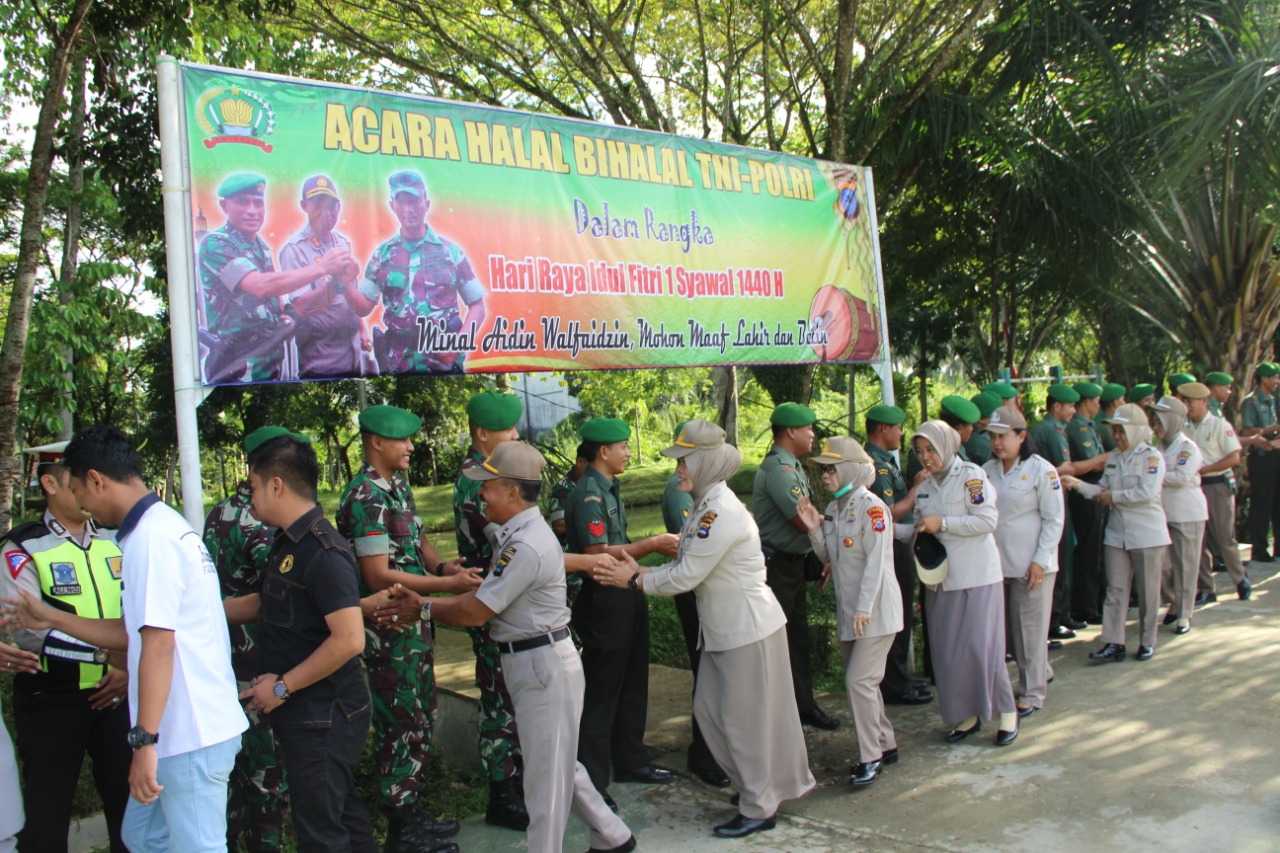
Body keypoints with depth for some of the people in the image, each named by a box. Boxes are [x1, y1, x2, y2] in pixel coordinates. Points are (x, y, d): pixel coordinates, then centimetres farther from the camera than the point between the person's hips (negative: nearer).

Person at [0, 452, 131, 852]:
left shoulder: (114, 540, 6)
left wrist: (131, 668, -12)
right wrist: (108, 650, -29)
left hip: (117, 694, 4)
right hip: (51, 700, -4)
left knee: (129, 801, 12)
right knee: (47, 816, 9)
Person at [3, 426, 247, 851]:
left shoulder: (152, 535, -17)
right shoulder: (166, 527, 14)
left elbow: (158, 644, -23)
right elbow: (134, 632, 19)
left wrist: (144, 741, -22)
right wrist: (49, 617, 24)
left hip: (192, 735, -10)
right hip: (184, 730, 10)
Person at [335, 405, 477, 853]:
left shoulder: (399, 487, 10)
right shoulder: (366, 498, -19)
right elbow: (378, 575, -23)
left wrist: (442, 565, -3)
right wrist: (447, 584, -22)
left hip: (413, 622, 9)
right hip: (387, 628, -9)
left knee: (419, 719, 18)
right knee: (400, 725, 2)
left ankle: (413, 812, 32)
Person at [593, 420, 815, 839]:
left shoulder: (722, 511, -24)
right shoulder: (705, 506, 6)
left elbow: (687, 576, -22)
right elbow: (686, 565, 8)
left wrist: (633, 581, -12)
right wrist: (641, 572, -1)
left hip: (749, 629, -10)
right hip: (724, 630, 10)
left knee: (744, 718, 4)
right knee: (708, 709, 16)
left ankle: (760, 808, 22)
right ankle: (760, 784, 34)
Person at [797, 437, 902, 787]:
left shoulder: (871, 507, -16)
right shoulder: (832, 509, 8)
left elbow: (877, 561, -19)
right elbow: (829, 558, 13)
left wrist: (864, 608, -22)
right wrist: (814, 530, -4)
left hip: (875, 610, -8)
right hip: (848, 612, 8)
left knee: (859, 680, -10)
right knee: (860, 680, 14)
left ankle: (871, 757, 4)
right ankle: (885, 745, 29)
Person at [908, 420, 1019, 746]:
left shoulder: (971, 475, -8)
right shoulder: (925, 487, 13)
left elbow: (987, 520, -18)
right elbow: (920, 531, 18)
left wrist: (942, 523, -19)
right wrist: (893, 529, 1)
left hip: (977, 577, -6)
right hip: (940, 579, 7)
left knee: (982, 647, -7)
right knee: (946, 651, 6)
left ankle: (1006, 712, 11)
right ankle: (967, 715, 19)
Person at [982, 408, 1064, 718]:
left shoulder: (1041, 470, -7)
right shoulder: (987, 471, 7)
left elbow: (1054, 519, -7)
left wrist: (1040, 561, -12)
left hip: (1030, 565, -5)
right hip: (996, 562, 5)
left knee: (1030, 627, 2)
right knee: (1008, 627, 12)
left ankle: (1032, 692, 15)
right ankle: (1040, 673, 33)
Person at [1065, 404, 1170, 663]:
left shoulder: (1152, 457, -9)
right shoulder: (1114, 458, 9)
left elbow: (1146, 493, -21)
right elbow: (1102, 490, 8)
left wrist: (1114, 496, -13)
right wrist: (1078, 484, -7)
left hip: (1147, 534, -5)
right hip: (1117, 534, 5)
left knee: (1147, 591, 7)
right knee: (1116, 590, 2)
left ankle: (1147, 642, 20)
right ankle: (1113, 643, 3)